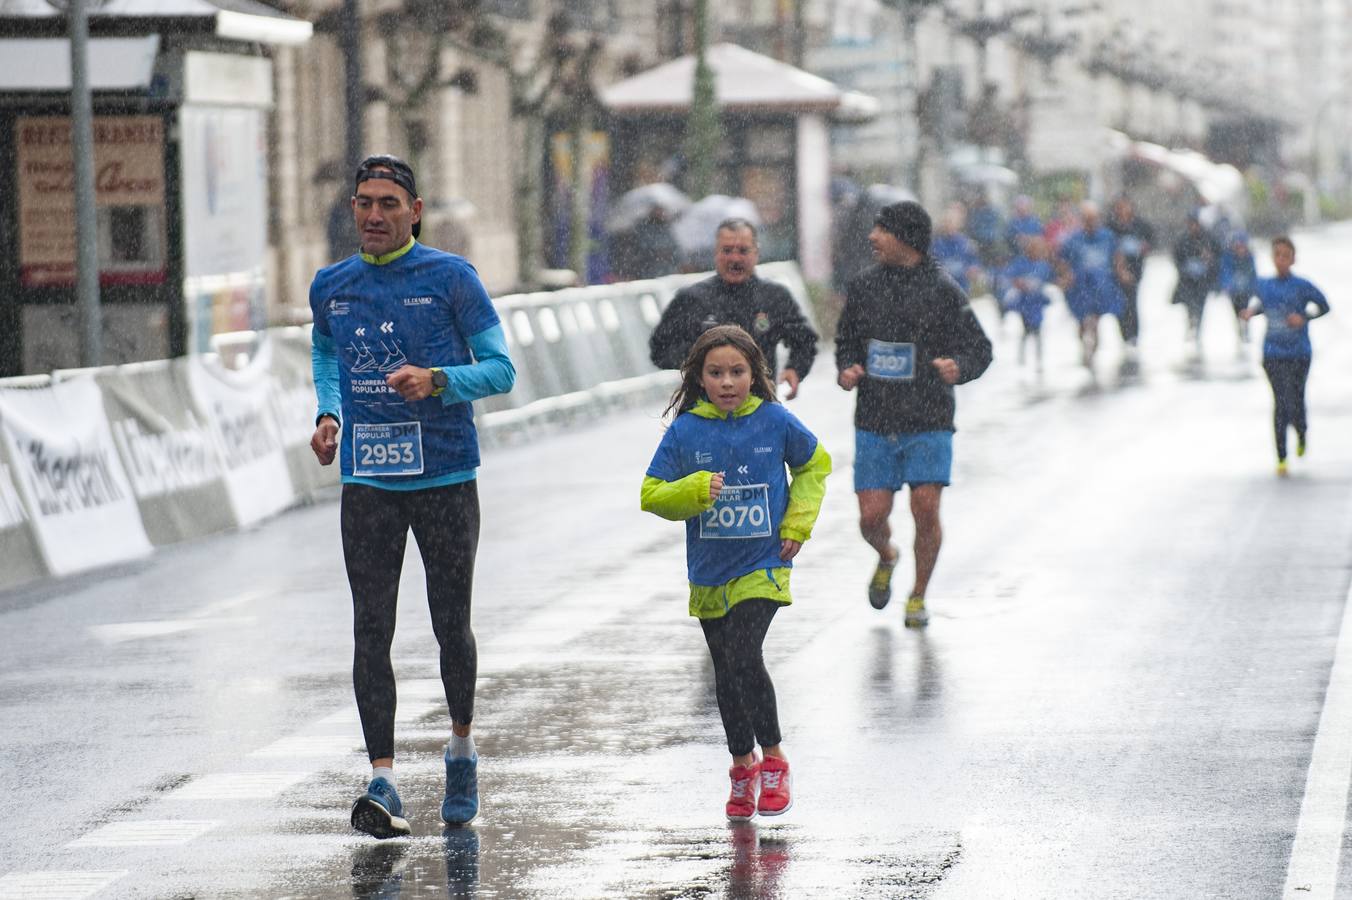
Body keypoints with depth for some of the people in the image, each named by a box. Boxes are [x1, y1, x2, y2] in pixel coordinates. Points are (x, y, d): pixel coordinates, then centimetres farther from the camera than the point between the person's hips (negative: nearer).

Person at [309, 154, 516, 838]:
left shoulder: (452, 278, -4)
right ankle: (382, 782, -7)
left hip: (445, 478, -2)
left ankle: (462, 745, 31)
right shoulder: (331, 288, 8)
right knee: (371, 629, -5)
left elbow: (500, 369, -3)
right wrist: (328, 412, 9)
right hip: (367, 481, 3)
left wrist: (438, 381, -22)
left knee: (451, 626, 6)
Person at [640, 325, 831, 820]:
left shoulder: (775, 421, -6)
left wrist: (799, 521, 2)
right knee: (727, 674, 13)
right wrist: (694, 491, -20)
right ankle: (743, 765, 31)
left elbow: (815, 464, 12)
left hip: (763, 566, -3)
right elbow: (651, 495, -2)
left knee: (744, 658, -19)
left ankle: (774, 760, -3)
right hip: (709, 573, 3)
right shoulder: (685, 431, -6)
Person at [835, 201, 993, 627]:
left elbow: (979, 349, -1)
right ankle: (886, 557, 34)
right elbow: (847, 340, 16)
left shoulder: (944, 291, -5)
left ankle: (918, 596, 11)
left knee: (926, 509, -11)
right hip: (875, 424, 3)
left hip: (929, 424, -3)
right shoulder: (863, 285, 5)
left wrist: (958, 367, -24)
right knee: (872, 516, -2)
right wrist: (846, 372, -6)